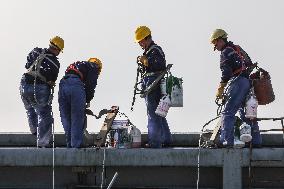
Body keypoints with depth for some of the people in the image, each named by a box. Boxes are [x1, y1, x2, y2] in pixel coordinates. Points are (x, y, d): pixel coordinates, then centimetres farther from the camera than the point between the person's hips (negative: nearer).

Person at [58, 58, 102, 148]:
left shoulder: (79, 65, 38)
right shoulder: (93, 67, 19)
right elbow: (91, 85, 5)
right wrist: (88, 101, 15)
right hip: (76, 85, -6)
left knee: (66, 119, 13)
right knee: (77, 119, 1)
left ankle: (70, 144, 14)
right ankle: (76, 145, -3)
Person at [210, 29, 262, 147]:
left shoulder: (226, 52, -4)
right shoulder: (237, 49, 25)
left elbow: (226, 73, -15)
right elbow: (251, 65, 27)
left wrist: (220, 90, -12)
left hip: (239, 82, -10)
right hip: (249, 83, 10)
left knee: (227, 113, -12)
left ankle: (226, 141, -21)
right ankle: (256, 141, 15)